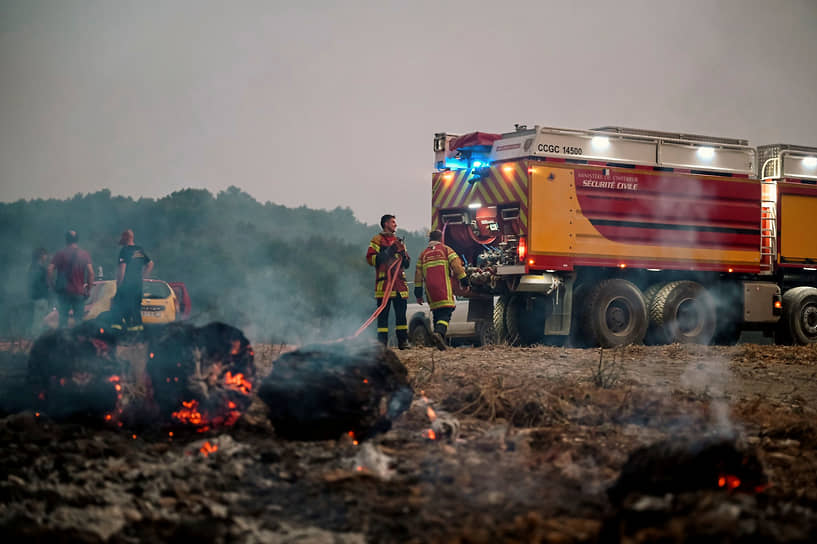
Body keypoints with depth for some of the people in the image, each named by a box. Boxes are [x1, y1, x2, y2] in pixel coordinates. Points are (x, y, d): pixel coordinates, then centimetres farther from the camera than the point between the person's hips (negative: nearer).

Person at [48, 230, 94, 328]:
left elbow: (50, 269, -10)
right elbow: (91, 272, -6)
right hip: (79, 292, 1)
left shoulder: (61, 253, -1)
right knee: (79, 319, 5)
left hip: (64, 291, 0)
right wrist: (89, 288, 1)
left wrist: (52, 285, 0)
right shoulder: (84, 254, 1)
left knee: (63, 318, 5)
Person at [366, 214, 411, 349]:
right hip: (384, 281, -5)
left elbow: (406, 264, 25)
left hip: (400, 282, 5)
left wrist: (403, 255, 4)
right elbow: (370, 258, -6)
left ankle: (403, 341, 5)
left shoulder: (399, 241, 24)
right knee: (383, 313, -6)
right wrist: (387, 253, -14)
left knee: (401, 314, 2)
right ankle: (382, 343, -5)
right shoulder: (377, 240, 6)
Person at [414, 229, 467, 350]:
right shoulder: (446, 249, 8)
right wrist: (464, 281, -1)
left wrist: (418, 293, 16)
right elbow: (456, 265, -4)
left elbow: (418, 274, 15)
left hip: (430, 289, 4)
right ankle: (439, 331, -35)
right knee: (446, 313, -10)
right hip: (444, 289, -4)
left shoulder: (423, 254, 18)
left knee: (436, 313, 13)